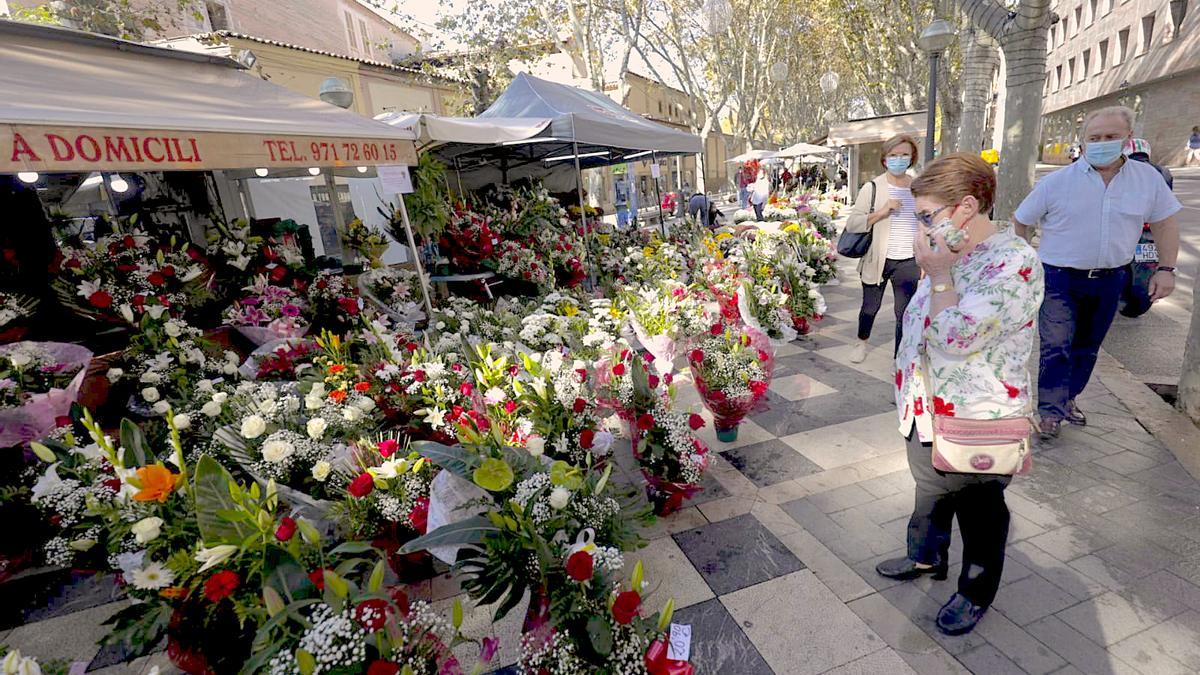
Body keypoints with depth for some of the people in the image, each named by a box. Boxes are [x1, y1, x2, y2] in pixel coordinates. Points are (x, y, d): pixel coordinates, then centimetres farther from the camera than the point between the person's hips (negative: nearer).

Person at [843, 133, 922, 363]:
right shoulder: (872, 187, -5)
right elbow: (851, 224, -12)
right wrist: (882, 212, -22)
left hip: (908, 262, 2)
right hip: (878, 260, -2)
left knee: (905, 314, 3)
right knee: (870, 308, 14)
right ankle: (862, 342, 42)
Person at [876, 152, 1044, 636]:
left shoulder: (1014, 262, -23)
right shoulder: (950, 254, 3)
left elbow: (957, 336, -33)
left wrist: (939, 276, -23)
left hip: (975, 422, -7)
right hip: (928, 412, 8)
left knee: (978, 509, 15)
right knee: (930, 492, 25)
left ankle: (977, 593, 38)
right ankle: (926, 558, 48)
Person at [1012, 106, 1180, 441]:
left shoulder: (1148, 178, 0)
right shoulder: (1057, 181, -9)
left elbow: (1165, 222, 9)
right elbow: (1020, 221, -2)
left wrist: (1166, 269, 3)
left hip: (1110, 280, 4)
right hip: (1060, 278, -4)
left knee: (1087, 347, 16)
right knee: (1055, 347, -6)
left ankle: (1068, 397, 33)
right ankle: (1050, 411, 5)